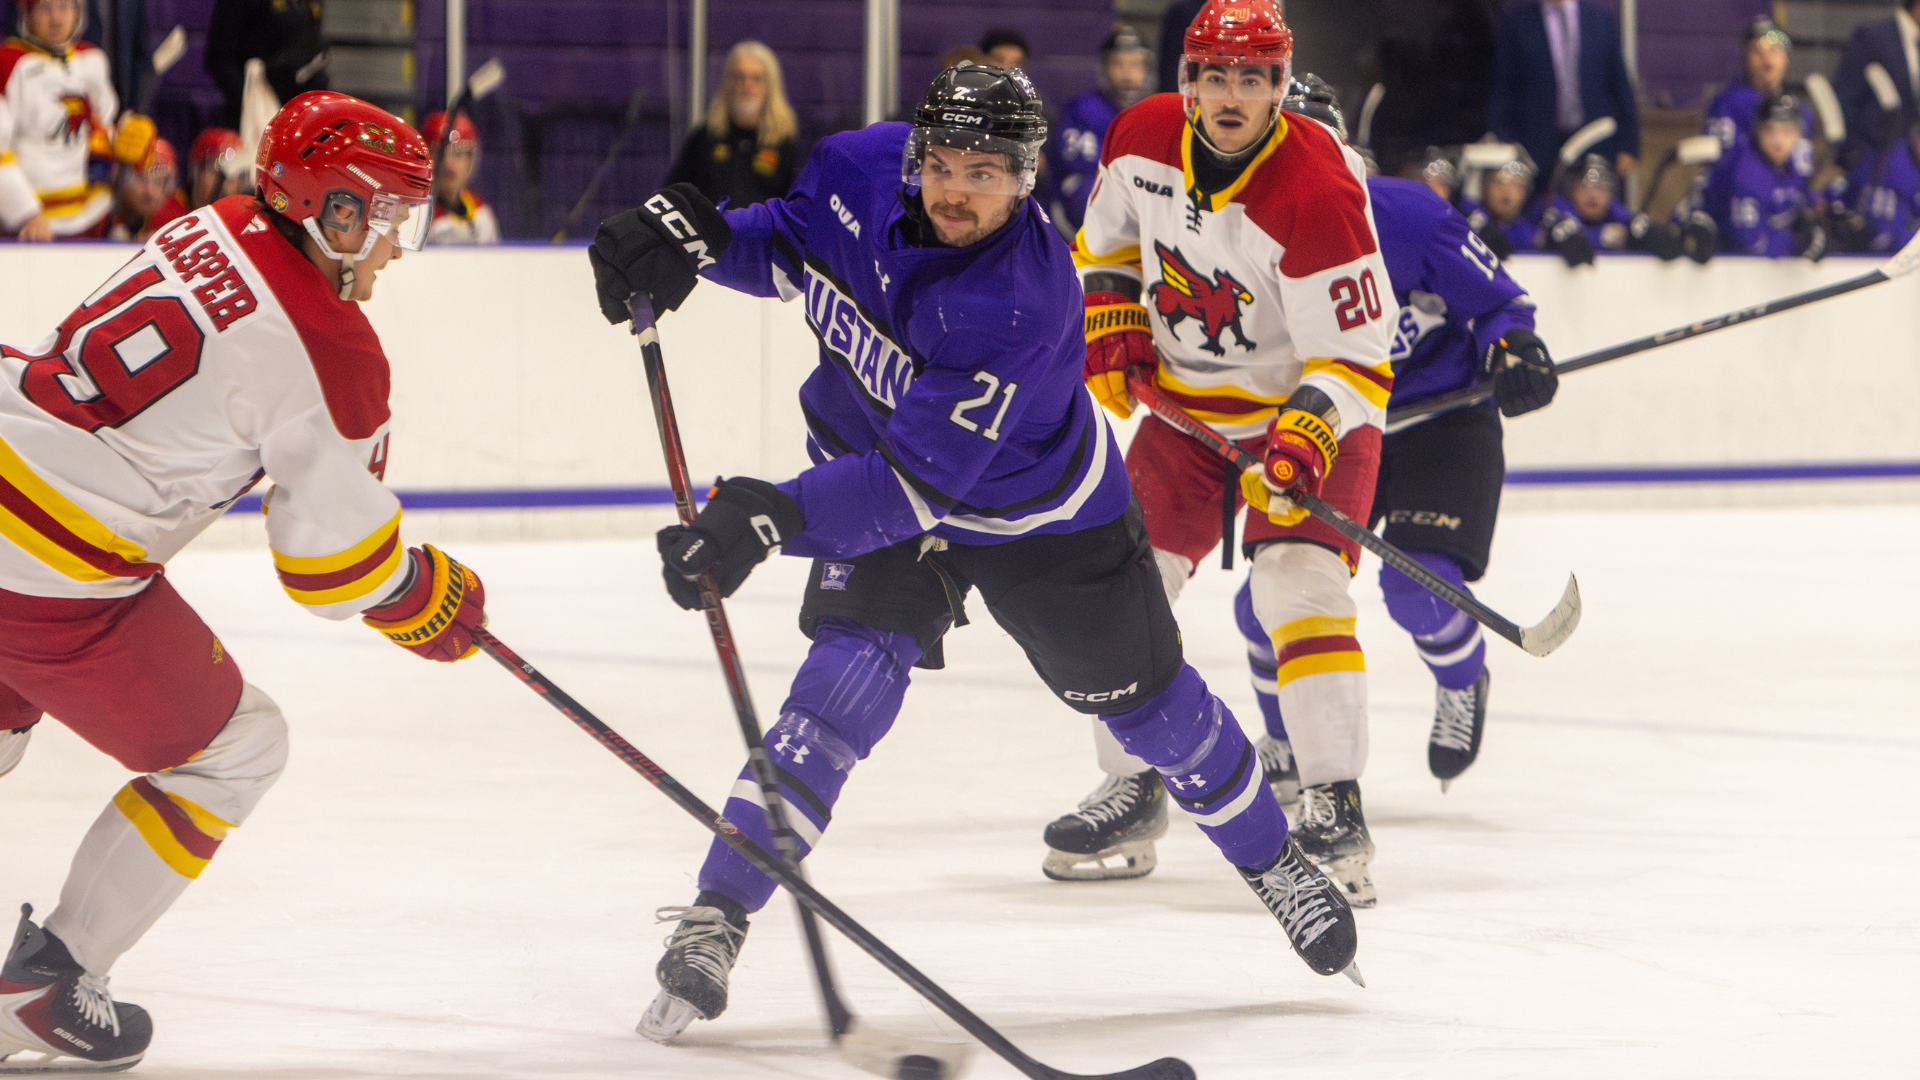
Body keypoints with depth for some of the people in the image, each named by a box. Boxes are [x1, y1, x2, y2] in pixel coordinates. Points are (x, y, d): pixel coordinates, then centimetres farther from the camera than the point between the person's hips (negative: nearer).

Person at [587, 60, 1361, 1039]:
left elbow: (919, 481, -41)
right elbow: (788, 247, 2)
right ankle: (713, 922, -21)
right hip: (873, 467, 3)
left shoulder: (1025, 302, -38)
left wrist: (770, 518, -51)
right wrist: (690, 236, -19)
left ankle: (1270, 857, 39)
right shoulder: (861, 171, -21)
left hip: (1039, 510, -3)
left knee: (1145, 698, 11)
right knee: (847, 681, -19)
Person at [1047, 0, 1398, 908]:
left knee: (1297, 584, -23)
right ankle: (1135, 792, 18)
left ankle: (1337, 811, -19)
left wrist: (1307, 434, -41)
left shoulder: (1318, 193, -28)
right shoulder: (1142, 140, -9)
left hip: (1305, 409, -6)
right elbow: (1106, 238, 14)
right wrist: (1109, 320, -1)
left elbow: (1357, 354, -27)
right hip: (1184, 405, 6)